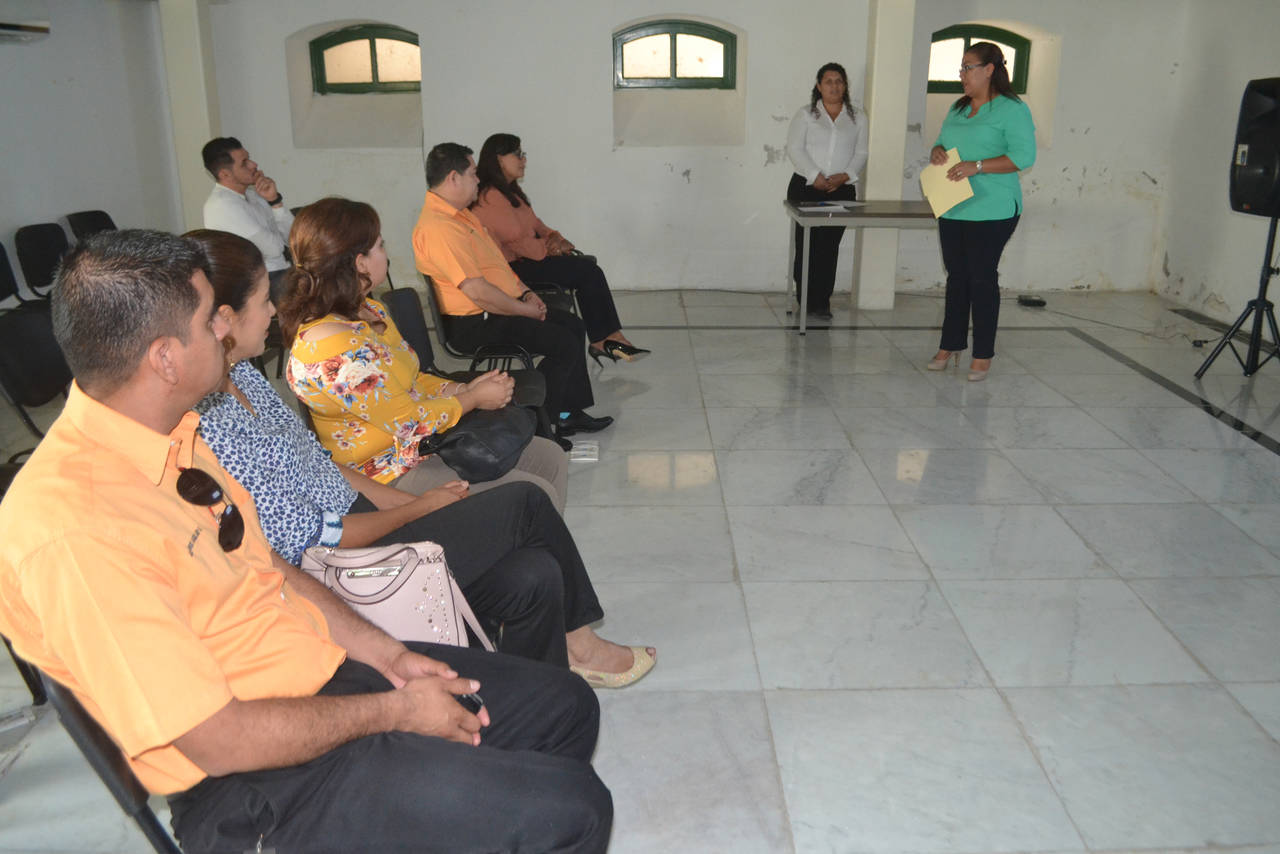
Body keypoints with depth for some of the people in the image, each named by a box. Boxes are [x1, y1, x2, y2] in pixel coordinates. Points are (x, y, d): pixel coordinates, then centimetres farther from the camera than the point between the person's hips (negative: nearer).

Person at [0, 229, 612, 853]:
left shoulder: (173, 434, 2)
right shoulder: (71, 532, -28)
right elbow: (218, 740, -24)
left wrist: (385, 654, 3)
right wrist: (395, 712, -13)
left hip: (328, 664, 9)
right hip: (254, 785, -9)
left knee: (564, 704, 13)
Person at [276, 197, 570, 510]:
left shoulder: (368, 310, 6)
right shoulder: (334, 348, -26)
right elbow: (408, 422, -22)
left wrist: (465, 388, 0)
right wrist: (474, 399, -8)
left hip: (430, 443, 10)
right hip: (393, 476, -10)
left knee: (551, 458, 8)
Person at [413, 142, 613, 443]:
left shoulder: (459, 213, 13)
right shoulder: (438, 228, -24)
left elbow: (497, 263, 22)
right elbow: (477, 291, -28)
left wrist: (525, 293, 8)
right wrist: (524, 310, -16)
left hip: (497, 310, 11)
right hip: (474, 324, -11)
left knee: (573, 325, 12)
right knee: (565, 344, -14)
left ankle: (570, 414, 15)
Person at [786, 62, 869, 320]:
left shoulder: (857, 119, 14)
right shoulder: (805, 115, 7)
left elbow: (861, 153, 8)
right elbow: (795, 149, -4)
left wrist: (845, 175, -12)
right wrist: (815, 176, -16)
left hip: (841, 191, 2)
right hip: (806, 188, -2)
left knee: (829, 246, 0)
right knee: (806, 243, -5)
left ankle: (821, 302, 5)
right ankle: (804, 300, 3)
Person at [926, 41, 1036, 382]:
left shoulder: (1012, 110, -7)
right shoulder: (957, 109, 16)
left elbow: (1023, 155, -15)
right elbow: (942, 143, 23)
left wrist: (976, 166, -24)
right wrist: (937, 152, -2)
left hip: (991, 211, -7)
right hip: (952, 209, 7)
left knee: (982, 279, -3)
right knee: (956, 277, 11)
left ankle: (982, 356, 5)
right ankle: (950, 346, 20)